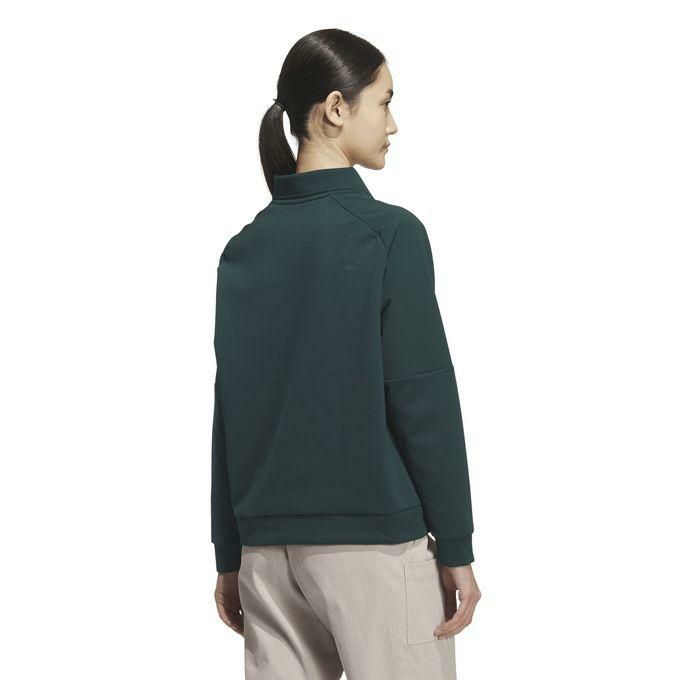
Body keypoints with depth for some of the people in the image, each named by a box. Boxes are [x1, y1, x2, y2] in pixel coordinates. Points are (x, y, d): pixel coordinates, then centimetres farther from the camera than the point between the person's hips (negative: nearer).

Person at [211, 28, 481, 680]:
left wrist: (229, 555, 14)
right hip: (373, 539, -5)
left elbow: (229, 411, 8)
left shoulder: (244, 248, 7)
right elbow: (424, 401, -10)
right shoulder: (389, 233, -8)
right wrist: (456, 548, -3)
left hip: (267, 546, 5)